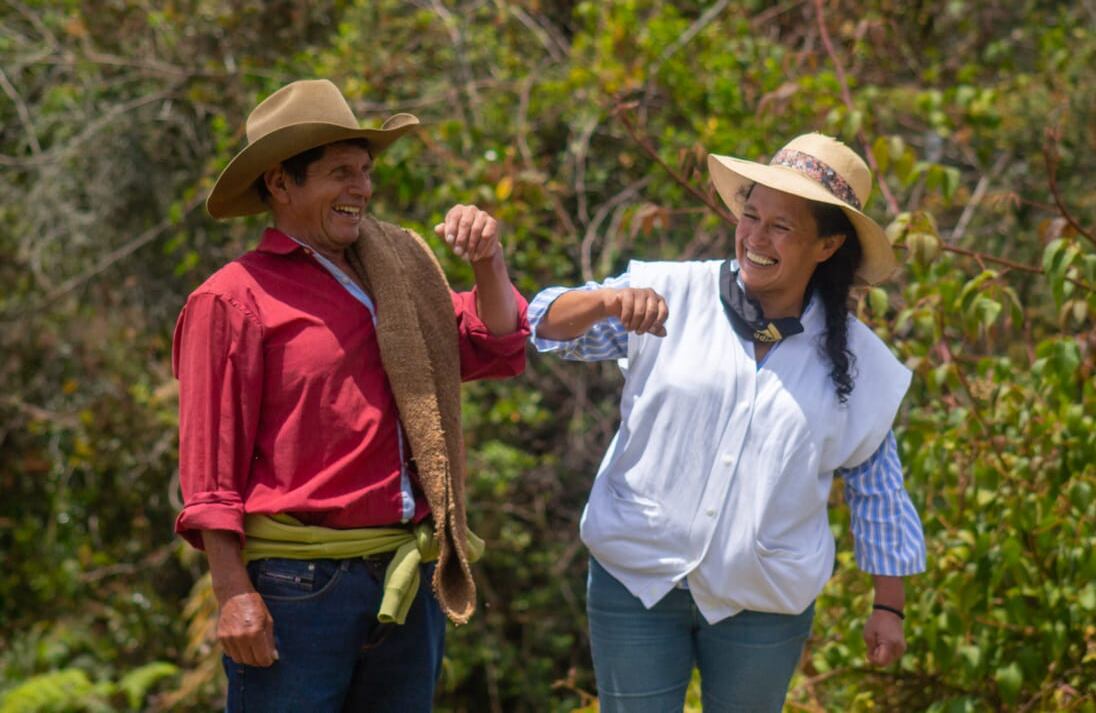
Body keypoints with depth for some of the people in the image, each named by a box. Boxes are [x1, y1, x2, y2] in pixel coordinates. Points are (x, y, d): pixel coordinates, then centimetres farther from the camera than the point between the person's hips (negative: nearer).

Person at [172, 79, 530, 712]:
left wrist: (489, 261, 4)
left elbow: (495, 349, 21)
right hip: (299, 583, -6)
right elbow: (211, 464, -8)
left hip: (410, 582, 6)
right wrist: (232, 593, -14)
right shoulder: (235, 298, -5)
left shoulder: (395, 273, 15)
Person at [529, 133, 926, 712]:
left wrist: (888, 605, 9)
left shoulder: (859, 363, 0)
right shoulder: (671, 295, -4)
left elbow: (876, 493, 9)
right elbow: (548, 327, -9)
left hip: (763, 605, 1)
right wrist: (608, 300, -30)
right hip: (637, 579, -1)